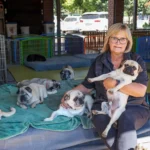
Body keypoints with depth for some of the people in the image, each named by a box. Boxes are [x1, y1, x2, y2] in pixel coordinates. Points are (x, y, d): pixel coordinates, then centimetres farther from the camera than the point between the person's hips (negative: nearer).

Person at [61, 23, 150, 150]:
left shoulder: (136, 60, 0)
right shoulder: (99, 61, 8)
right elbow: (86, 86, 13)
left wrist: (114, 83, -18)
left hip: (133, 107, -1)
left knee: (126, 117, -36)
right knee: (100, 118, -33)